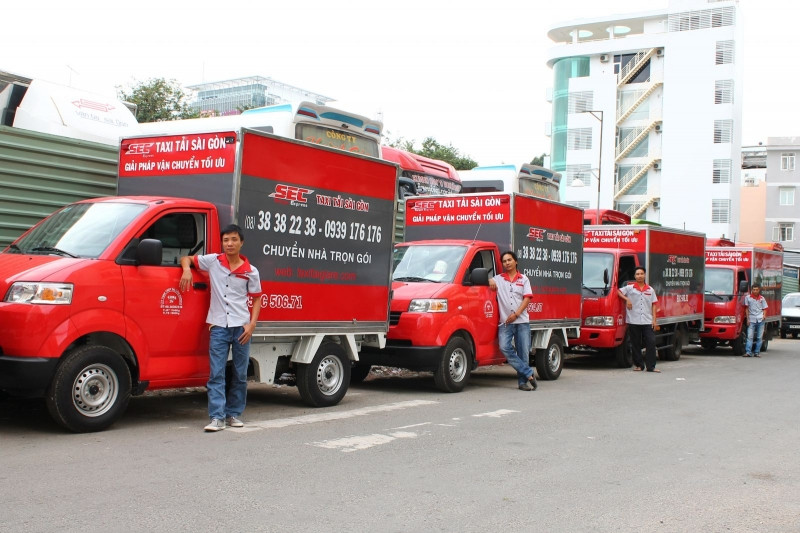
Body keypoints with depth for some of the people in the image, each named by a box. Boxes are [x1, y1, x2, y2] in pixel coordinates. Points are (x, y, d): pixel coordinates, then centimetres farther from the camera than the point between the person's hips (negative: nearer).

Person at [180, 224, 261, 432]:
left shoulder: (250, 271, 3)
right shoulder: (212, 261, 3)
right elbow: (186, 258, 14)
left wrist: (252, 324, -5)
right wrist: (187, 270, -9)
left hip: (241, 327, 1)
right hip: (218, 326, 0)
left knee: (240, 374, 7)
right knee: (216, 374, -5)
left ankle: (234, 414, 19)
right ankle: (217, 417, -5)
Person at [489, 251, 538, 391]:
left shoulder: (523, 280, 12)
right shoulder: (498, 279, 13)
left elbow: (527, 298, 3)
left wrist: (516, 314, -10)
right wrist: (490, 281, -8)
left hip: (522, 321, 0)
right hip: (505, 322, 0)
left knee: (523, 352, -2)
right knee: (504, 347, -20)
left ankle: (523, 381, 6)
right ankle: (529, 373, -15)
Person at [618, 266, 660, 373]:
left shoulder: (650, 290, 12)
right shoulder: (630, 288, 5)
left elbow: (653, 305, 12)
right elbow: (618, 292, 5)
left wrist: (654, 320, 4)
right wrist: (627, 299, -10)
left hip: (647, 321, 2)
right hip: (633, 321, -1)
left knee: (651, 342, -6)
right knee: (636, 344, 4)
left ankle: (651, 366, -3)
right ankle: (638, 365, 15)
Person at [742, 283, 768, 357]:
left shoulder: (762, 298, 10)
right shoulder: (748, 297, 4)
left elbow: (764, 308, 14)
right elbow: (747, 309, 4)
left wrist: (764, 315, -6)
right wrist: (748, 319, -2)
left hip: (760, 320, 2)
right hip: (751, 320, -2)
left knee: (759, 337, 3)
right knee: (750, 336, -9)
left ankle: (756, 352, 7)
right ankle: (748, 352, -13)